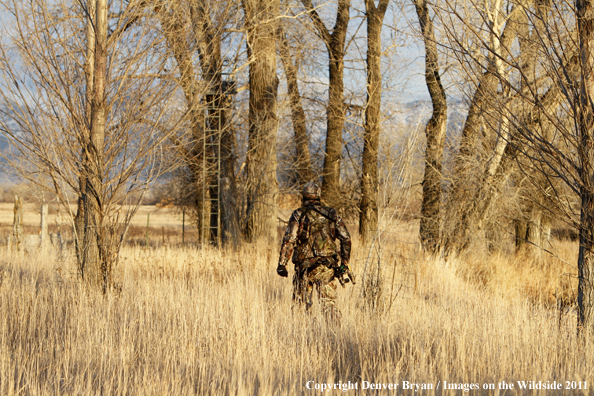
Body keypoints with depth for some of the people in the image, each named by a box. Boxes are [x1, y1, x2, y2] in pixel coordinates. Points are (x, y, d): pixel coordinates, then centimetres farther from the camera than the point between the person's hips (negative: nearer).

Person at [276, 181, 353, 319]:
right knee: (329, 303, -1)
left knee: (302, 305, 11)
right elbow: (346, 239, 7)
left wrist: (282, 263, -12)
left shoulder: (299, 215, -1)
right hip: (327, 266, 2)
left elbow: (289, 240, -11)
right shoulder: (331, 214, 9)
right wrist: (345, 263, 13)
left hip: (305, 266, -2)